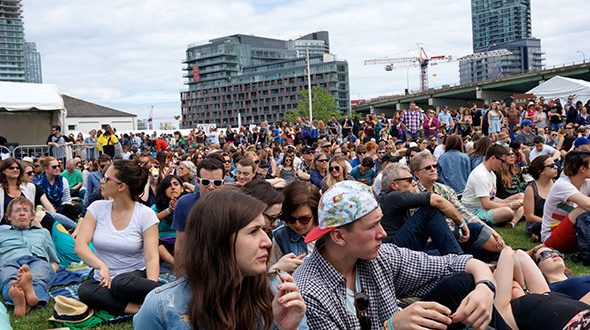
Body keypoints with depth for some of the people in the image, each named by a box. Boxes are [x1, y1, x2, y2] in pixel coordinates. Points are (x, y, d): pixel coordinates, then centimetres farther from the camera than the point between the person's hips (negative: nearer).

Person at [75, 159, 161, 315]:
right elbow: (79, 245, -7)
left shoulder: (145, 214, -7)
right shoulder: (97, 208, 1)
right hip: (102, 278, 3)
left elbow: (152, 257, -12)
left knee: (121, 283, -37)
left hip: (135, 276, -3)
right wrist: (102, 266, -25)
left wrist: (152, 285, -31)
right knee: (85, 291, -31)